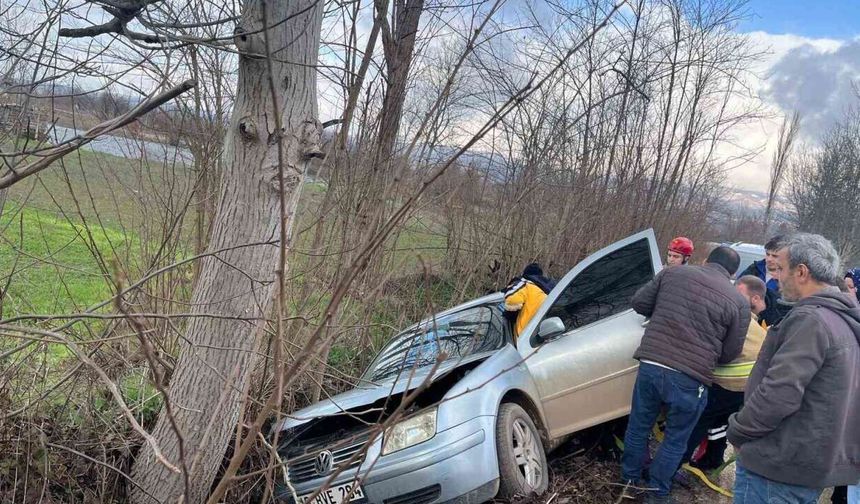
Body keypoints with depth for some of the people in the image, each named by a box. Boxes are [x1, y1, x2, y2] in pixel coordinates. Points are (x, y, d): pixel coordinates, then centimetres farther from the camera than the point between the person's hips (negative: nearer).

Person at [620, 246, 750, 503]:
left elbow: (639, 302, 10)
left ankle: (630, 482, 37)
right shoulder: (739, 302, 1)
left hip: (650, 365, 3)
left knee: (638, 427, 21)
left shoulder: (672, 273, 7)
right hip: (690, 379, -2)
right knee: (675, 440, 18)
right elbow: (730, 353, 5)